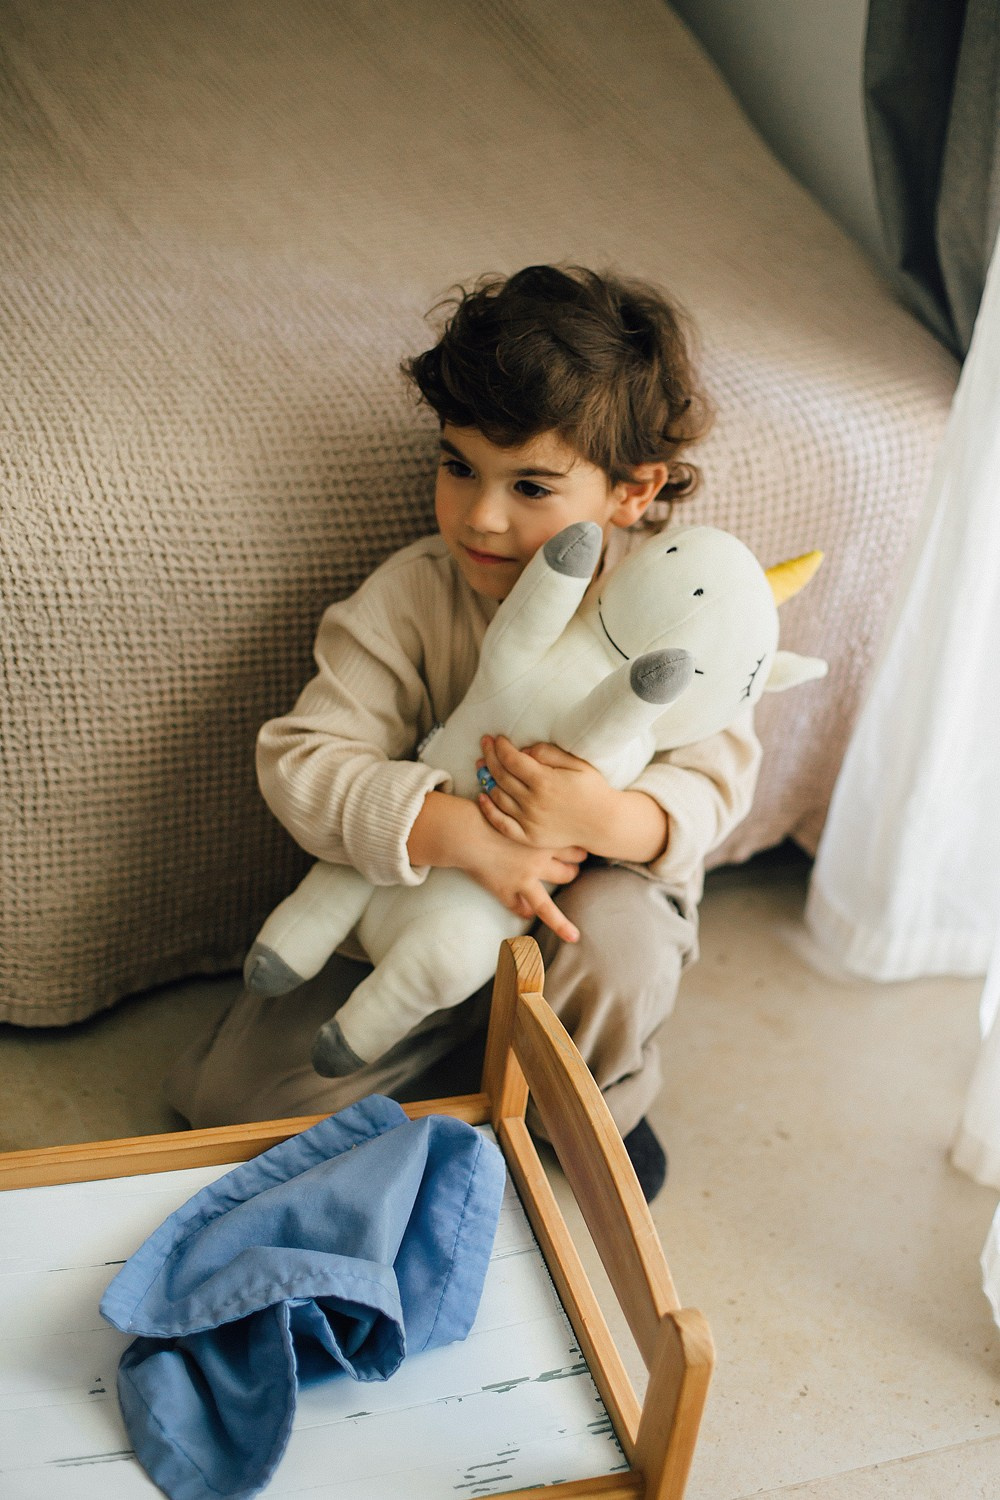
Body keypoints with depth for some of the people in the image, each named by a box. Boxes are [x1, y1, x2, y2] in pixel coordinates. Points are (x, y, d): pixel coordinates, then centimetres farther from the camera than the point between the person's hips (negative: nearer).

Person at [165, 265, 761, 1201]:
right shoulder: (409, 596, -19)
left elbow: (716, 780, -20)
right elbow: (301, 761, -25)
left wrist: (609, 819, -43)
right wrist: (462, 833, -40)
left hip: (603, 883, 0)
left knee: (617, 943, -37)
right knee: (240, 1094, -7)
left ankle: (600, 1110, 0)